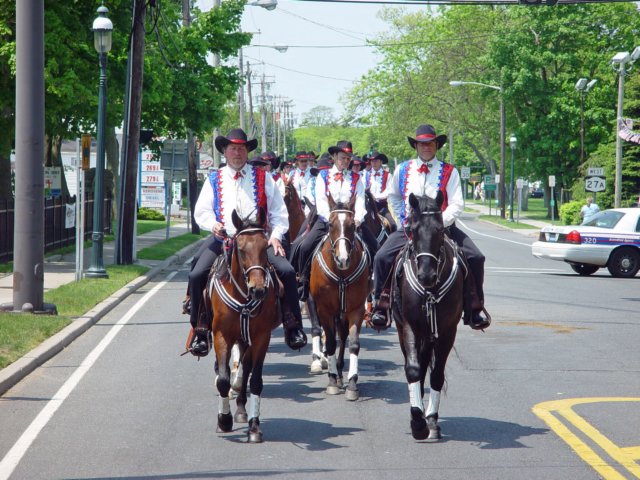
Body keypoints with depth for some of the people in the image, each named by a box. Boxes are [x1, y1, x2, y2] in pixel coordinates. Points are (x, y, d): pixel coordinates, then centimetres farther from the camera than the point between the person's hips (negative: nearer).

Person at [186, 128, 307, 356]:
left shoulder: (262, 177, 11)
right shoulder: (214, 180, 13)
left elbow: (278, 211, 10)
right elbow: (201, 211, 8)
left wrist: (276, 235, -5)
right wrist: (213, 224, -13)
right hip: (223, 239, 0)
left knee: (287, 271, -20)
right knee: (197, 275, -20)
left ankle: (293, 327, -9)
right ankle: (200, 330, -7)